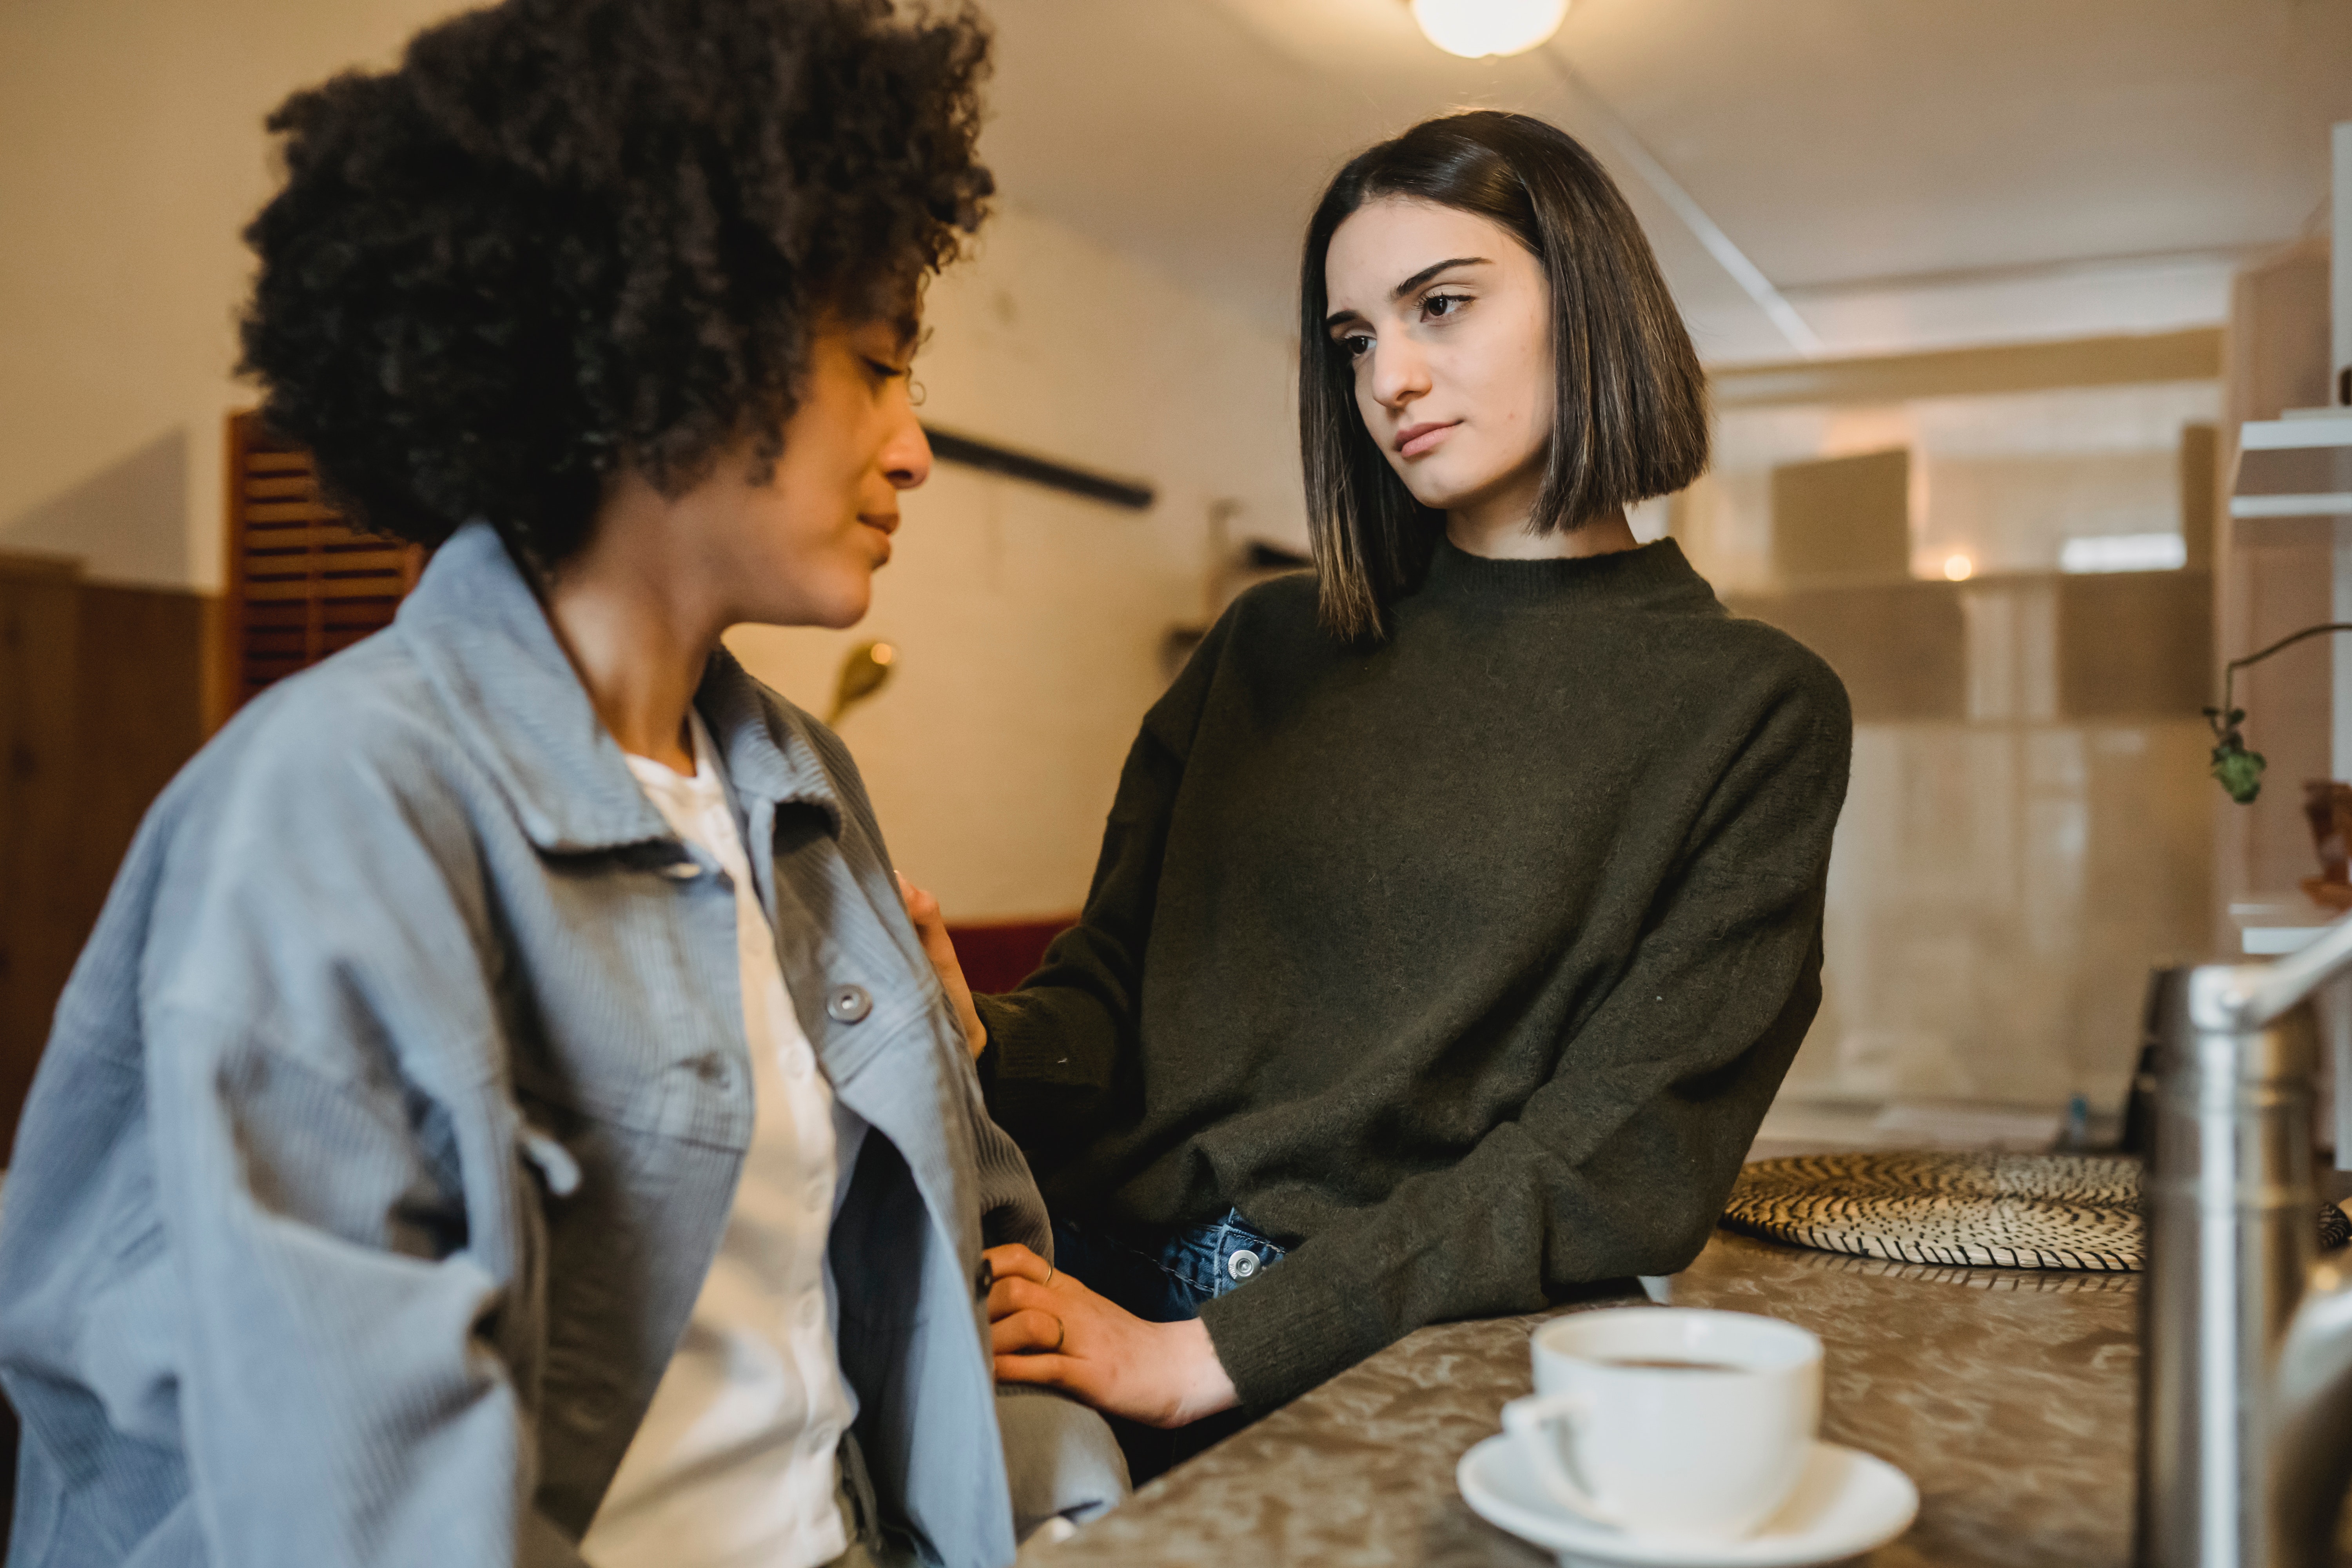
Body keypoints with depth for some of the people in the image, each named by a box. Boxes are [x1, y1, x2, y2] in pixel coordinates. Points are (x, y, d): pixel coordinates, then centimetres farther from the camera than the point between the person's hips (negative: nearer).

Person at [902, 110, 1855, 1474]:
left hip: (1408, 1362, -3)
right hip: (1102, 1295, 3)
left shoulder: (1754, 711, 1)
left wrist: (1219, 1352, -15)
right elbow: (1110, 1010, 12)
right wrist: (979, 1042, -13)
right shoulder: (1271, 647, 13)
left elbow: (1626, 1166, -8)